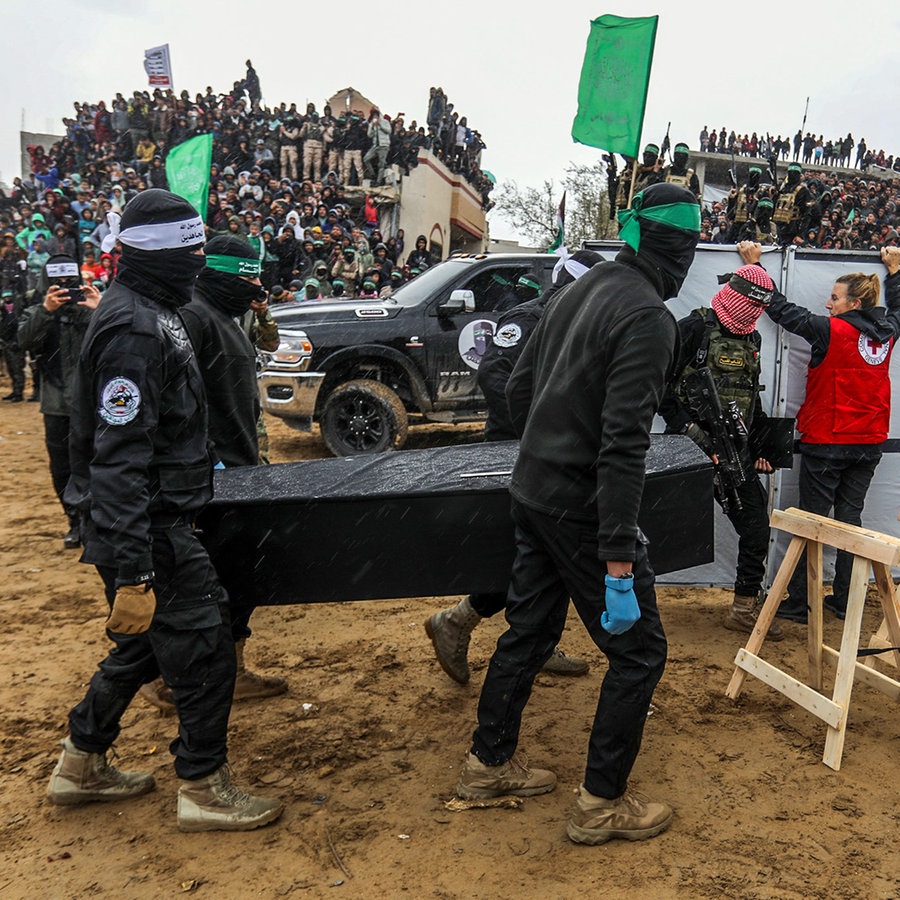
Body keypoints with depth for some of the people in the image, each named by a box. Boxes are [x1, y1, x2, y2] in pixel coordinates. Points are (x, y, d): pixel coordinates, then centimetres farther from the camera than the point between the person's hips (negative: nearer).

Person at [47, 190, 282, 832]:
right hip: (149, 533, -10)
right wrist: (133, 576, -28)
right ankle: (204, 790, 18)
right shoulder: (135, 330, -22)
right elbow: (119, 461, -27)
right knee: (205, 651, 1)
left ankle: (82, 765, 38)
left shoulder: (149, 314, 11)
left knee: (143, 645, 22)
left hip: (158, 521, 11)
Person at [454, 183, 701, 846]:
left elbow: (519, 387, 14)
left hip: (532, 494, 9)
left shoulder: (580, 290, 8)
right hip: (584, 509, -9)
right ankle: (603, 802, 18)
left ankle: (490, 763, 35)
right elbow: (623, 444, -25)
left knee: (530, 630, 20)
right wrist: (619, 563, -24)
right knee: (639, 648, 6)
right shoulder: (648, 318, -18)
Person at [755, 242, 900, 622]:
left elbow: (781, 309, -11)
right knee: (850, 518, 13)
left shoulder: (831, 331, -16)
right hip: (869, 443, 6)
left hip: (826, 442, -6)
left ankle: (798, 603, 9)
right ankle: (844, 600, 21)